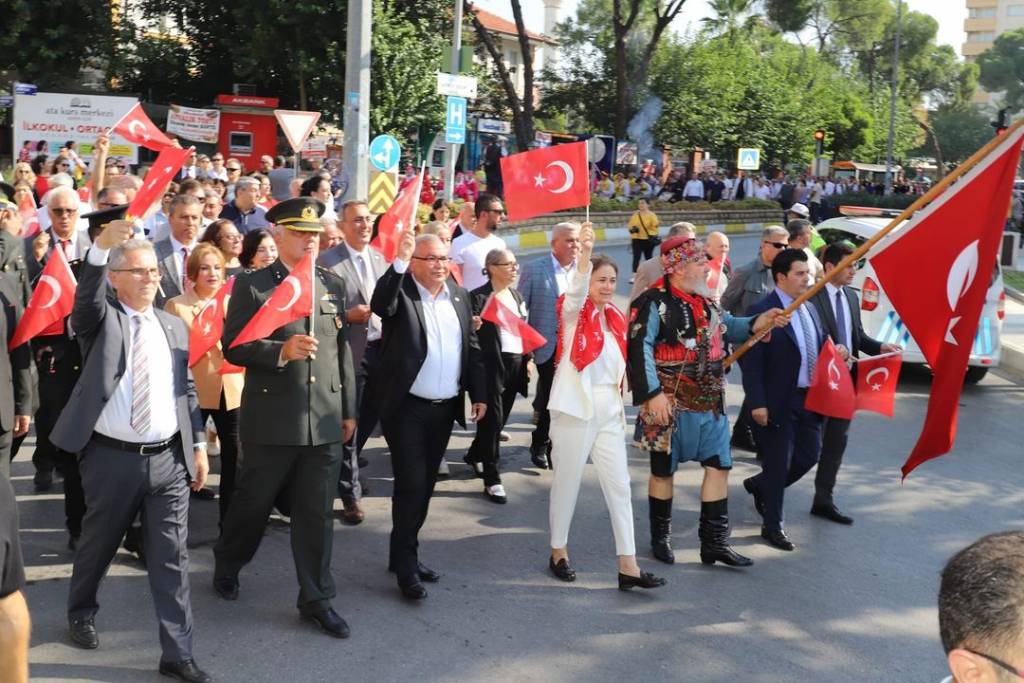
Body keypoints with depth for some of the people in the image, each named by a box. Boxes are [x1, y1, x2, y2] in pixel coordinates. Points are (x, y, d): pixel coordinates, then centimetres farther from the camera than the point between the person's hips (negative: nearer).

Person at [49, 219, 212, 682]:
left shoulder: (174, 326, 11)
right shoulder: (101, 320, -1)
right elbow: (86, 297, -25)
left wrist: (198, 444, 9)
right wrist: (101, 247, -41)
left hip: (168, 459, 3)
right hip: (112, 458, -2)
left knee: (171, 559, 2)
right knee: (97, 544, 16)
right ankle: (81, 612, 44)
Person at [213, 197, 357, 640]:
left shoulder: (334, 284, 9)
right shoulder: (252, 285, -2)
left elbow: (343, 350, 11)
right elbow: (232, 347, -7)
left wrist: (349, 410, 10)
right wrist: (281, 351, -22)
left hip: (324, 419, 3)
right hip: (271, 418, -3)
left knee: (317, 513, 7)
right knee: (252, 503, 13)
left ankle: (316, 599, 18)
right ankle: (227, 567, 40)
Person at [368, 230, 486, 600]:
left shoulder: (459, 296, 10)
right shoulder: (400, 292, -6)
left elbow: (471, 348, 13)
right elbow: (380, 305, -30)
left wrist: (479, 393, 8)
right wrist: (399, 262, -36)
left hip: (444, 408, 6)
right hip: (406, 406, -6)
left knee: (425, 484, 13)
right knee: (411, 483, -7)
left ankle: (404, 554, 26)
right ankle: (406, 566, 3)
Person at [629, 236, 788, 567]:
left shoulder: (704, 299, 11)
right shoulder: (655, 302, -15)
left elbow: (722, 327, 28)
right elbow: (640, 349, -19)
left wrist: (755, 324, 13)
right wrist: (653, 394, -23)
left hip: (711, 402, 8)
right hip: (671, 403, -7)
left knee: (719, 466, 6)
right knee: (664, 470, 7)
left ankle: (715, 543, 14)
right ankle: (661, 538, 24)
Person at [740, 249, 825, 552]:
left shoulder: (809, 308, 10)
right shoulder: (762, 311, -15)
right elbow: (750, 361, -17)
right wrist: (757, 403, -20)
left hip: (809, 398, 7)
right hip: (778, 402, -7)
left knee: (809, 455, 14)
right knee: (778, 465, 3)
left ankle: (760, 485, 39)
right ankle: (773, 526, 19)